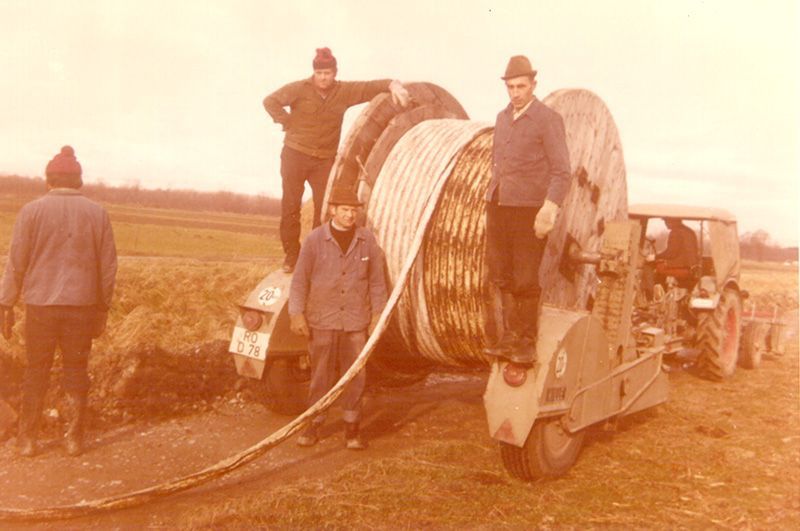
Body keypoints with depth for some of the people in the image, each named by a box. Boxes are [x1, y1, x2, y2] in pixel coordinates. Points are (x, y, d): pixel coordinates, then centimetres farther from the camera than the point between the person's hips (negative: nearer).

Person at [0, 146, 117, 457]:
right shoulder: (97, 213, 2)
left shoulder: (32, 210, -3)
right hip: (82, 306, 1)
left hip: (40, 304, -1)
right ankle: (74, 439, 15)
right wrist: (103, 308, 12)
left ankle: (27, 440, 18)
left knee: (36, 372, 11)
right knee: (76, 372, 10)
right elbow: (108, 265, 4)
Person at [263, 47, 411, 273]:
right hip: (295, 155, -2)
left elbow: (372, 87, -3)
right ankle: (291, 255, 11)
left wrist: (393, 85, -20)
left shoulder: (344, 91, 1)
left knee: (324, 207, 1)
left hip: (325, 159, 2)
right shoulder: (300, 89, -7)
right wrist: (288, 123, -11)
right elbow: (270, 101, -6)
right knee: (291, 206, 1)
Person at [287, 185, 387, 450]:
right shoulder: (314, 239, -3)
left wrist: (378, 314, 3)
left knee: (355, 376, 6)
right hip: (322, 321, -1)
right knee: (320, 375, 7)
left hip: (356, 321, 1)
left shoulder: (367, 240, 2)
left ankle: (351, 428, 20)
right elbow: (300, 278, -2)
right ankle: (313, 425, 22)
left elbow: (377, 280, 6)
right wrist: (296, 313, -6)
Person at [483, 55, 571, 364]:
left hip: (528, 210, -6)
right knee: (501, 276, 7)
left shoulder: (548, 119, -5)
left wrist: (549, 210, -19)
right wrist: (492, 196, 14)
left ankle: (527, 344, 10)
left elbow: (561, 171, -10)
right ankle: (510, 336, 19)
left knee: (525, 281, -2)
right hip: (497, 206, 6)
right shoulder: (502, 118, 15)